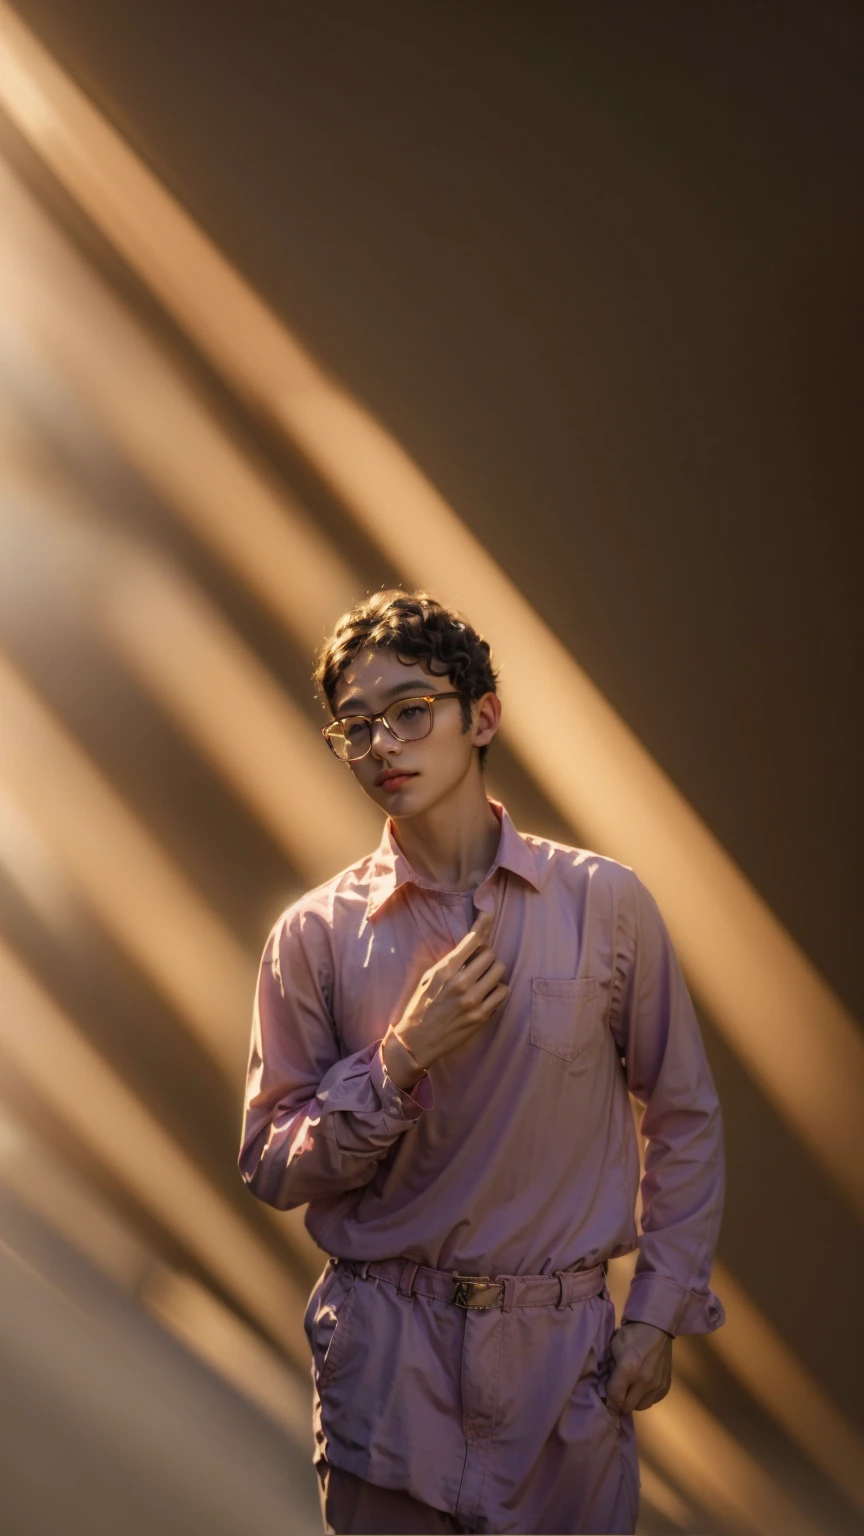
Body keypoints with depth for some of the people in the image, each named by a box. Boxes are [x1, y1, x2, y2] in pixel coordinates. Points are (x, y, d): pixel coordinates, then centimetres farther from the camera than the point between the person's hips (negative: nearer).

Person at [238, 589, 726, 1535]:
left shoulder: (605, 904, -2)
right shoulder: (317, 935, -3)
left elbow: (685, 1120, 5)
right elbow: (271, 1168, -2)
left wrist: (661, 1308, 0)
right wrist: (400, 1059, -15)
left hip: (561, 1347, 0)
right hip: (385, 1351, 0)